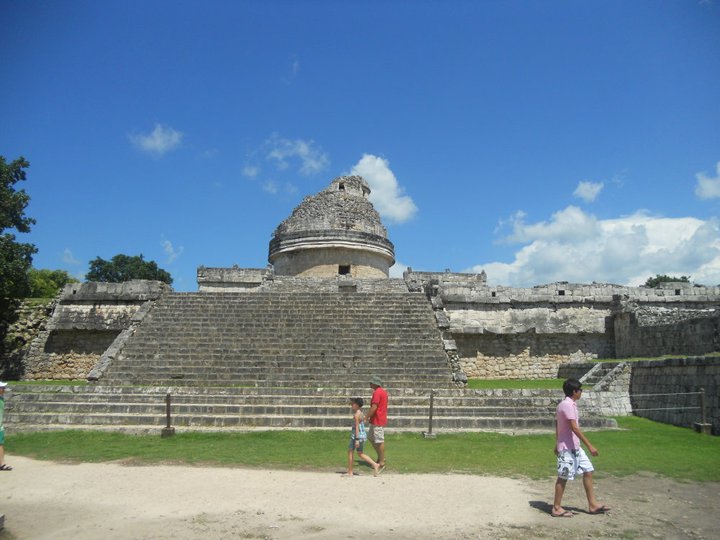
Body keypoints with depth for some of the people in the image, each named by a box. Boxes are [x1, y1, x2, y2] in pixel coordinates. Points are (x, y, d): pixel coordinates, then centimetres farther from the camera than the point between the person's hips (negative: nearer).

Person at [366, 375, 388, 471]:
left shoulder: (377, 392, -18)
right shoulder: (383, 391, 13)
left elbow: (374, 407, -25)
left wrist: (366, 417, -19)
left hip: (377, 420, -10)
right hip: (381, 419, 10)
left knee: (380, 441, -2)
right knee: (371, 438, 18)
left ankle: (382, 463, 6)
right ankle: (380, 457, 23)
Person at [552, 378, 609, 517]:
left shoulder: (564, 404, 12)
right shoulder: (568, 405, -19)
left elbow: (557, 425, 17)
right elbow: (574, 428, -25)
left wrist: (557, 445, 23)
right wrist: (589, 445, -23)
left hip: (575, 447, 10)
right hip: (568, 447, -10)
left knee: (588, 472, 12)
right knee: (563, 477, 0)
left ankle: (593, 505, 21)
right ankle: (557, 508, 11)